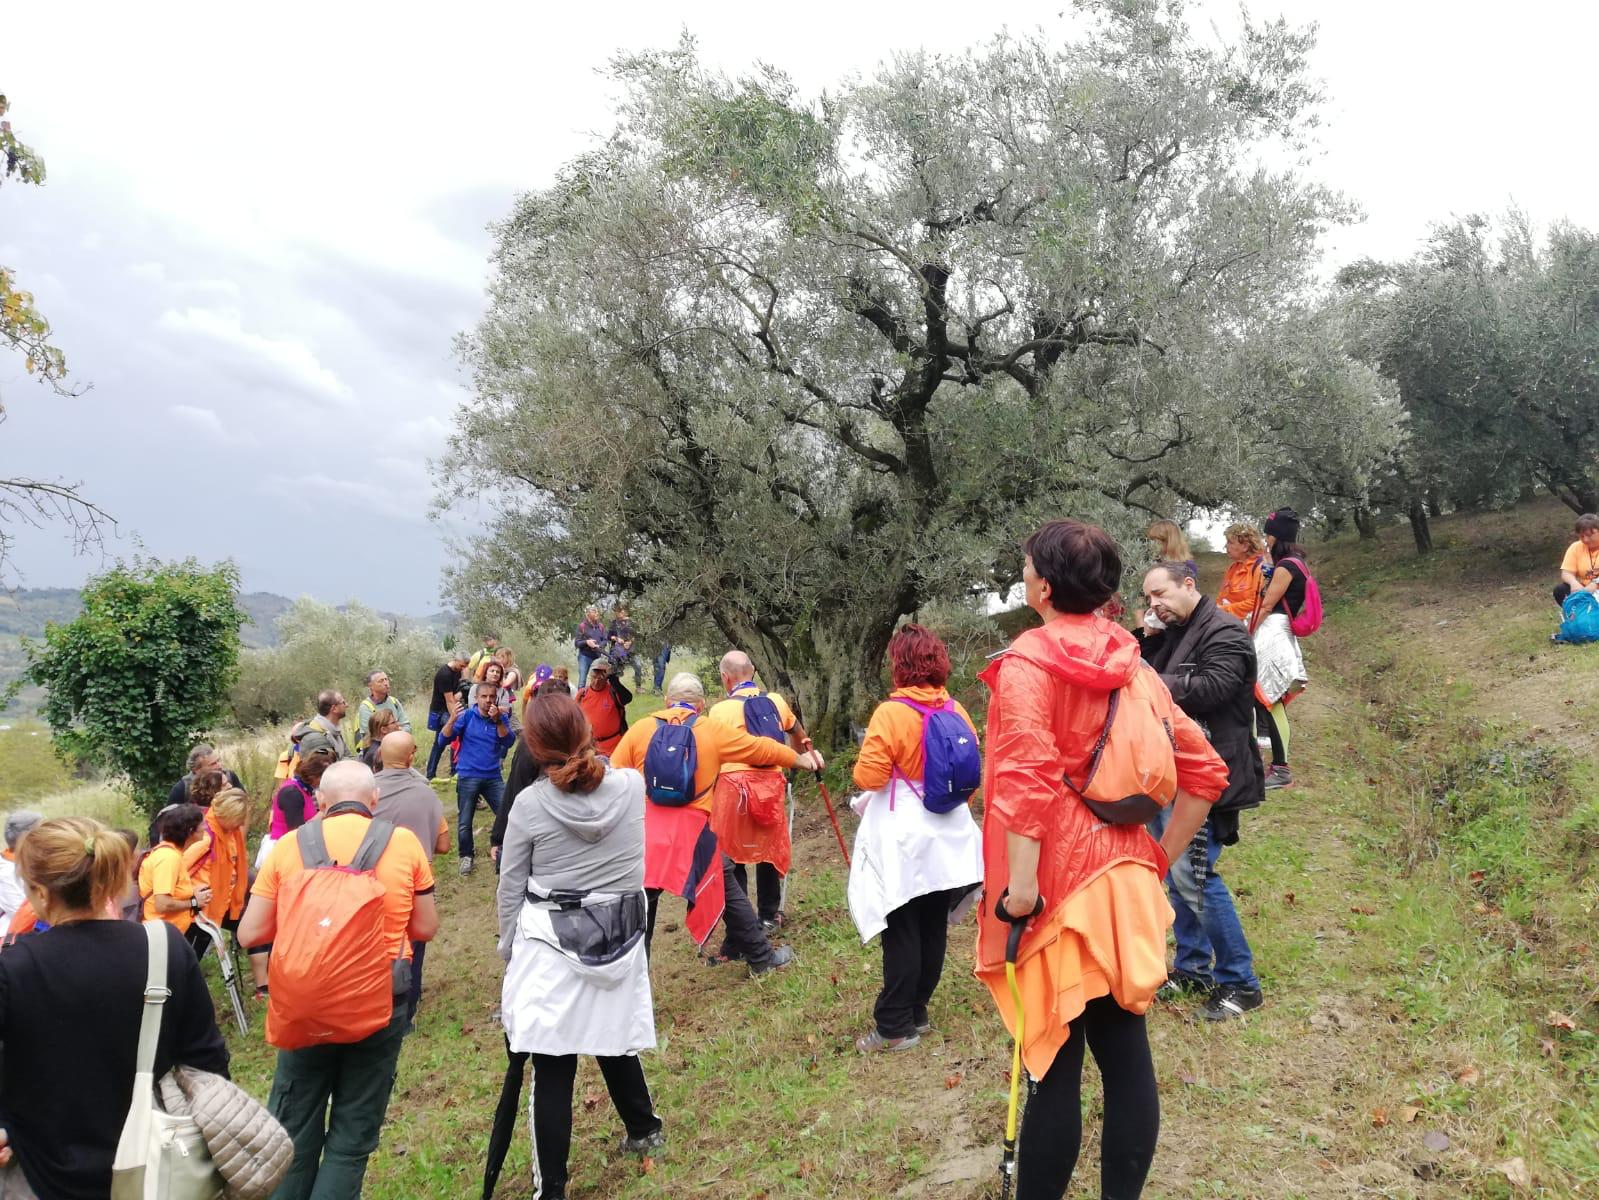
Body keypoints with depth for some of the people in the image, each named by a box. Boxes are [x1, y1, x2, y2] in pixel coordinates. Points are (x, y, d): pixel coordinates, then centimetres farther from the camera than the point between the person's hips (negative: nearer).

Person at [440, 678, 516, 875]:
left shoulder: (501, 718, 2)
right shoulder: (467, 716, -4)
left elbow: (508, 742, -11)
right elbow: (444, 738, -11)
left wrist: (497, 720, -24)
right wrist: (452, 719, -28)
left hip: (493, 777, 2)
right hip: (468, 777, -2)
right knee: (464, 821, 4)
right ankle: (466, 856, 24)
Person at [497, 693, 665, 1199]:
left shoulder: (530, 805, -13)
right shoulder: (632, 785, -8)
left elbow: (510, 888, -1)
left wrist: (509, 948, 12)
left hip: (550, 945, -3)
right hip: (621, 939, 4)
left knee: (552, 1069, 4)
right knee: (615, 1040, 25)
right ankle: (644, 1129, 45)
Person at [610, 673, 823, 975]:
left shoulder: (640, 729, 3)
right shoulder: (713, 731, 2)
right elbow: (763, 748, 12)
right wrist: (800, 759, 28)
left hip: (645, 833, 1)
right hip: (694, 834, -1)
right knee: (727, 890, 18)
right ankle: (761, 957, 29)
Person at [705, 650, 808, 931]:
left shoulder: (720, 710, -7)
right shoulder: (776, 701, 7)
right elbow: (797, 734, 25)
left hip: (734, 786, -4)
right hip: (771, 784, 4)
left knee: (732, 856, 9)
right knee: (769, 851, 18)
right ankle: (769, 916, 28)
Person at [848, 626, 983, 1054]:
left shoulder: (891, 713, -18)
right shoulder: (956, 711, 0)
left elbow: (869, 777, -19)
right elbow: (972, 767, 8)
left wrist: (860, 768, 3)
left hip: (903, 839, -6)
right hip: (948, 835, 6)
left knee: (902, 934, 2)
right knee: (934, 928, 13)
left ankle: (895, 1027, 8)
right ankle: (917, 1013, 25)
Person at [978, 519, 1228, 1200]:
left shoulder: (1027, 662, -12)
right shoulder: (1131, 665, 8)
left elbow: (1027, 780, -25)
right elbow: (1205, 771, 10)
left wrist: (1019, 884, -22)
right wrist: (1159, 858, 15)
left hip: (1056, 884, -7)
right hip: (1124, 882, 7)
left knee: (1054, 1063, 2)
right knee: (1125, 1052, 12)